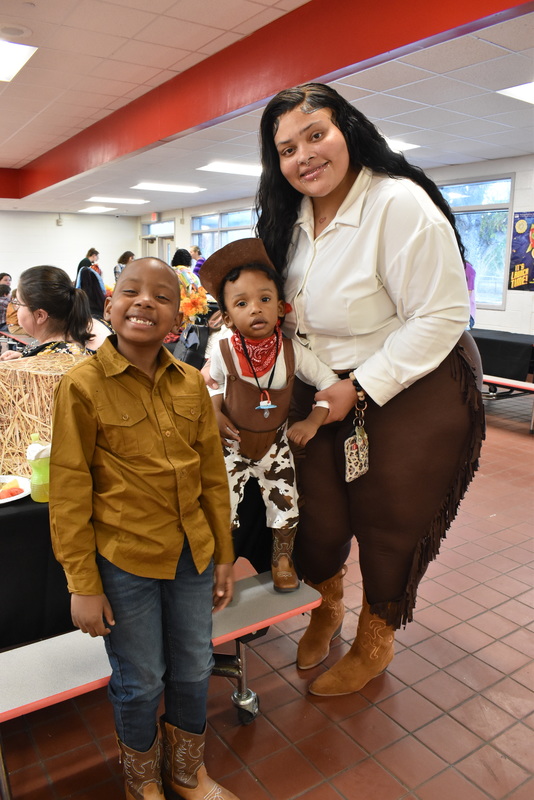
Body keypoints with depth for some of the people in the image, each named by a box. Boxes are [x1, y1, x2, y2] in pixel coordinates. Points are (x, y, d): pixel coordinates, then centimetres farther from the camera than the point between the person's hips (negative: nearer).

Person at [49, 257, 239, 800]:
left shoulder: (192, 383, -2)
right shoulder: (82, 386, -14)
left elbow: (213, 476, 5)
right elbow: (68, 494, -10)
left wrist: (223, 555, 9)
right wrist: (83, 586, -8)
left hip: (192, 555, 4)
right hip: (123, 562, -4)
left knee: (194, 670, 20)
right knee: (140, 682, 15)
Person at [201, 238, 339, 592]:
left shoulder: (292, 351, -18)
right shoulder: (223, 353, -17)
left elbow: (330, 380, -10)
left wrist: (313, 421, -19)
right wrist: (216, 413, -11)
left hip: (275, 445, 1)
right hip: (233, 446, -1)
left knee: (286, 507, 9)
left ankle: (283, 559, 38)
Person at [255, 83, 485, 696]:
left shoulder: (400, 205, -20)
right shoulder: (294, 218, 4)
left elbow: (441, 317, -22)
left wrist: (359, 388, -22)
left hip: (412, 395, -6)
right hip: (323, 393, 6)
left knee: (389, 527, 11)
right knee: (317, 519, 11)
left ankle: (374, 644, 38)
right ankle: (326, 608, 45)